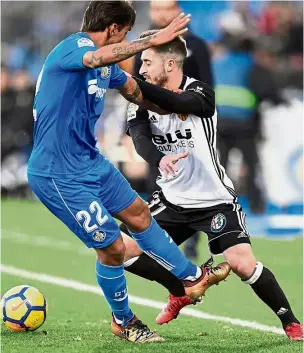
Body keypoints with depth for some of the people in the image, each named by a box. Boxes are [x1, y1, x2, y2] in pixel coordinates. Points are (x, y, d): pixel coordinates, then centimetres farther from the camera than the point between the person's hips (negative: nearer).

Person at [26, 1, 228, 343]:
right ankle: (122, 321, 21)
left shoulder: (106, 66, 8)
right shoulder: (73, 46, -20)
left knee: (138, 214, 20)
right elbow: (97, 58, -45)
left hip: (91, 161, 10)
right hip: (59, 175, -10)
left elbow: (132, 88, 29)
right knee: (112, 247, -2)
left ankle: (193, 278, 36)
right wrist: (153, 40, -51)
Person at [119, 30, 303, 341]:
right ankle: (181, 293, 23)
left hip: (214, 199, -5)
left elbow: (176, 103, -38)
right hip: (172, 200, 5)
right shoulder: (143, 100, -4)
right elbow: (139, 136, -24)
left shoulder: (200, 93, -15)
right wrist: (159, 159, -46)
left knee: (242, 264, -21)